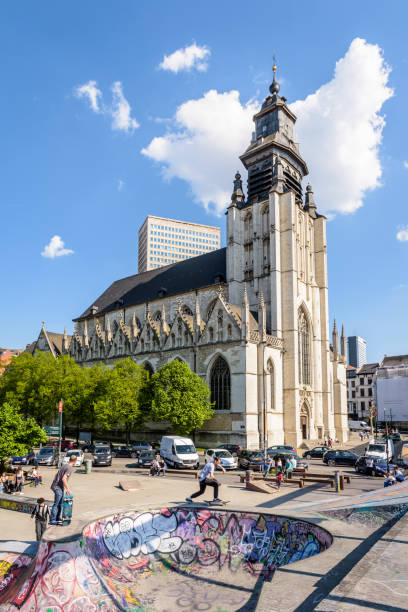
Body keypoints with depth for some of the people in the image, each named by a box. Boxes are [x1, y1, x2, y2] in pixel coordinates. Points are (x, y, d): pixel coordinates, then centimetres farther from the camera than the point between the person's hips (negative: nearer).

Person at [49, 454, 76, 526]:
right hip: (58, 488, -9)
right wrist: (67, 488, -19)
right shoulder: (69, 468, -17)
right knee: (56, 504, -3)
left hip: (55, 485, 9)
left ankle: (57, 518, 28)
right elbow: (64, 479, -26)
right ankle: (52, 520, 2)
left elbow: (57, 474, 19)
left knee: (60, 503, 18)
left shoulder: (64, 465, 10)